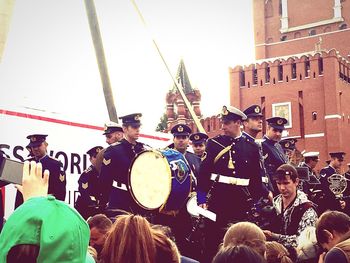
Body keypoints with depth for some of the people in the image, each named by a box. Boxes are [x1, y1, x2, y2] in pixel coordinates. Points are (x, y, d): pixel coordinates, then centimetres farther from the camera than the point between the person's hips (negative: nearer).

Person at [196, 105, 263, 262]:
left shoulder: (252, 147, 3)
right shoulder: (214, 143, 1)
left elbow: (256, 178, 5)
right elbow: (203, 173, -2)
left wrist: (256, 203, 3)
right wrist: (201, 200, -7)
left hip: (242, 202, 1)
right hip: (217, 200, -1)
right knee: (213, 242, 6)